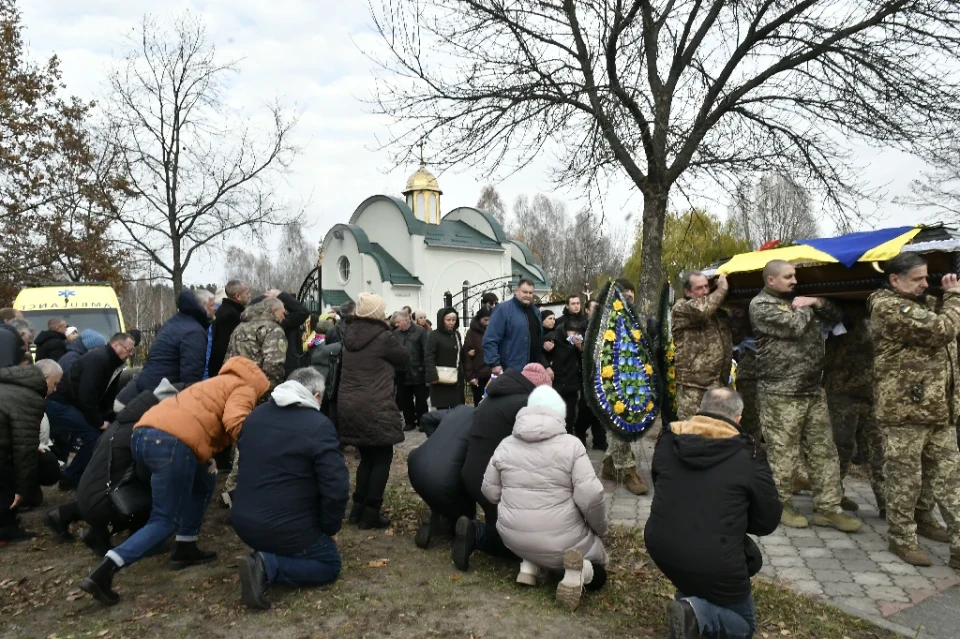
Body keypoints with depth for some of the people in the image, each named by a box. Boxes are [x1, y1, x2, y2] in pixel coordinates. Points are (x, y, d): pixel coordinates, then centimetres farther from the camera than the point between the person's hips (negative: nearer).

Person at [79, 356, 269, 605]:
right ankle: (103, 572, -8)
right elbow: (235, 423, -12)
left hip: (144, 433, 9)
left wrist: (206, 461, 21)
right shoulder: (245, 388, 8)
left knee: (204, 483, 25)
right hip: (173, 442, -9)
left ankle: (185, 549, 24)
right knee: (165, 521, 2)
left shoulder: (223, 383, 35)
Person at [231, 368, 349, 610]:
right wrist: (330, 528, -4)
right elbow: (336, 487, -21)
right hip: (286, 527, -8)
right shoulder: (319, 426, -18)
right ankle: (268, 567, -8)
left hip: (243, 521, 8)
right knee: (330, 564, 13)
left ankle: (267, 557, 5)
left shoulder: (254, 415, 5)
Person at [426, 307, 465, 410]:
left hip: (456, 378, 6)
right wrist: (433, 376, -24)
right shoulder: (434, 335, -7)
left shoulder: (457, 334, 13)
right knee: (442, 410, -2)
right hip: (441, 380, -6)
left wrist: (462, 373, 10)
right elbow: (428, 358, -14)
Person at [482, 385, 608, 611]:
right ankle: (579, 570, -8)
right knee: (598, 573, 24)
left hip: (514, 538, 4)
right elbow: (590, 496, -17)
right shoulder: (571, 445, -12)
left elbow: (490, 492, 5)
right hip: (561, 540, -3)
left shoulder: (505, 445, -2)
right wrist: (600, 528, 1)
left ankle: (529, 564, 9)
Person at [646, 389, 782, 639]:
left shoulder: (668, 440, 2)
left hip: (661, 549, 5)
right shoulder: (749, 455, -9)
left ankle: (688, 596, 15)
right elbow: (768, 521, 0)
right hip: (714, 564, -5)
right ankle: (698, 613, -7)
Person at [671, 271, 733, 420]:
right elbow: (700, 309, -25)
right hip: (692, 384, -7)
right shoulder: (680, 308, -3)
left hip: (718, 383, 7)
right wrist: (722, 289, -9)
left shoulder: (718, 311, 17)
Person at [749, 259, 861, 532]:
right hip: (781, 394, -8)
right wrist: (804, 308, -2)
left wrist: (818, 302, 4)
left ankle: (827, 508, 18)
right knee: (783, 454, 1)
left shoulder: (798, 300, 17)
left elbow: (835, 316, 21)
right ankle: (780, 505, 16)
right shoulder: (761, 304, -8)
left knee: (824, 451, 10)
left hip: (814, 390, 8)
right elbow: (794, 327, -21)